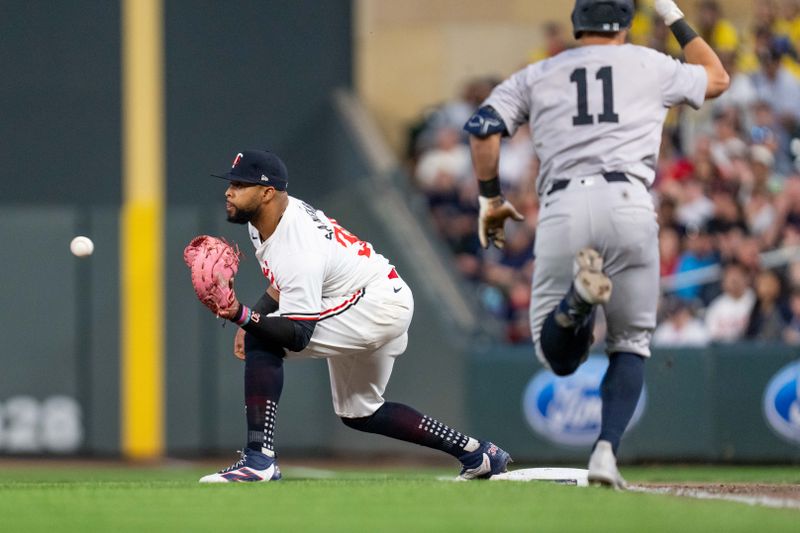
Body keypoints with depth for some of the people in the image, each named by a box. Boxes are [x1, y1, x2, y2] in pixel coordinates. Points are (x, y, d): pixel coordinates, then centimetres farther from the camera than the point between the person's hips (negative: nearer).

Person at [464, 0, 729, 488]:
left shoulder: (536, 76, 20)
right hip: (628, 204, -1)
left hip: (561, 208, 1)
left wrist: (490, 199, 16)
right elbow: (717, 78, 36)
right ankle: (607, 451, -11)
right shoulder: (649, 66, 18)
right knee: (631, 343, 14)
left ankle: (579, 299, -28)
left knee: (558, 356, 8)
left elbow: (483, 127, 7)